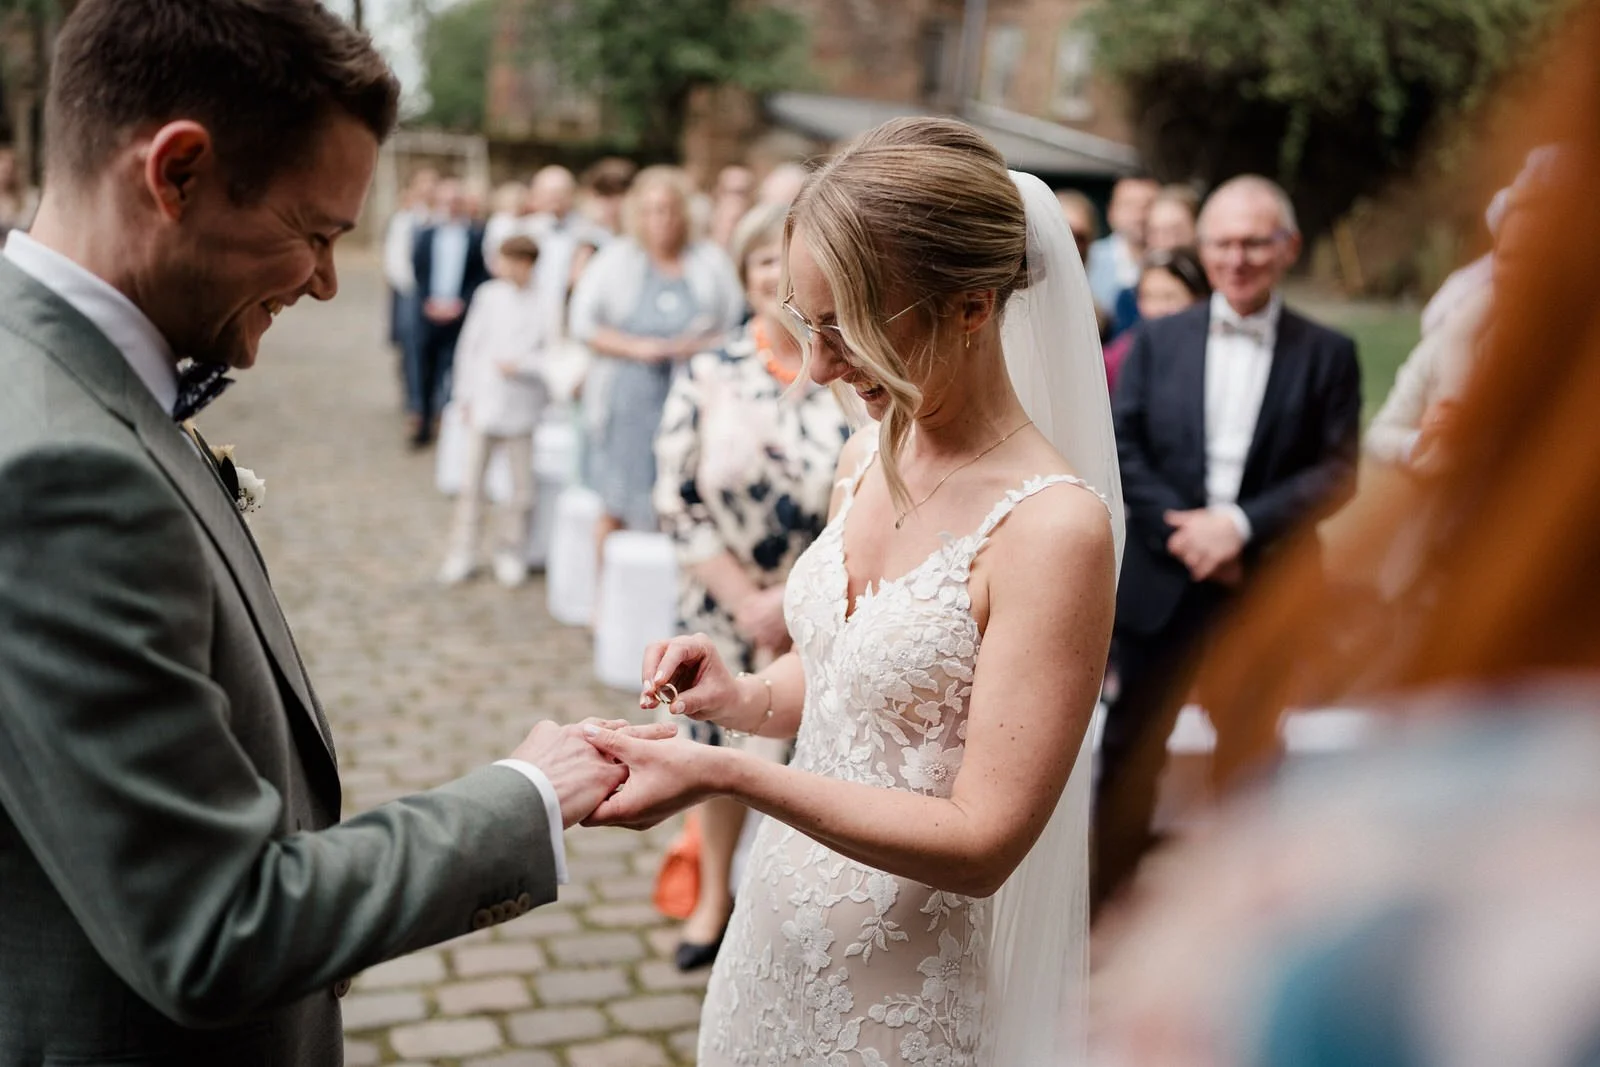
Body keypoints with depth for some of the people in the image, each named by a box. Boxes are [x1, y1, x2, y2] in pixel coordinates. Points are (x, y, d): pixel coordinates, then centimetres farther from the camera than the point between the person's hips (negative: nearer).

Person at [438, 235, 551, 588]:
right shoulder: (489, 296, 4)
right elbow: (469, 344, 9)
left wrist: (520, 364, -16)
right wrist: (465, 394, 8)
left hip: (520, 409, -3)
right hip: (483, 405, 3)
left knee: (521, 486, 4)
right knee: (472, 482, 7)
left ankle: (511, 553, 20)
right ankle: (462, 555, 17)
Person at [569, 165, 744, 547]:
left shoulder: (712, 261, 8)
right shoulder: (616, 258, 7)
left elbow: (738, 325, 8)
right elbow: (583, 322, 4)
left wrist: (701, 345, -11)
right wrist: (636, 347, -10)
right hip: (630, 397, 0)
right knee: (617, 507, 1)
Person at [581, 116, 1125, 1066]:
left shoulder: (1052, 527, -23)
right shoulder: (869, 457, -1)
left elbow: (983, 842, -23)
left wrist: (728, 776, -27)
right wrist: (745, 700, -6)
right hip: (780, 928, 6)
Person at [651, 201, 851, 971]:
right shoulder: (708, 377, -4)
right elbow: (678, 501, -7)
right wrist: (748, 601, -13)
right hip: (726, 610, 1)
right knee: (719, 747, 17)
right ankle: (715, 898, 41)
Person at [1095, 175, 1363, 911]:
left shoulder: (1326, 354, 1)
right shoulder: (1157, 341, 5)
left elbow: (1337, 472, -6)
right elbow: (1121, 450, -2)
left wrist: (1241, 524, -17)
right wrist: (1181, 530, -15)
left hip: (1265, 585, -1)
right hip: (1161, 580, 1)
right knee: (1131, 746, 7)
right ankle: (1107, 899, 21)